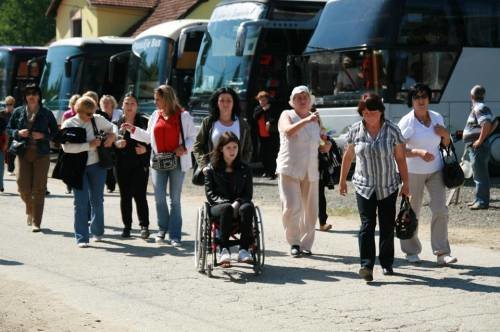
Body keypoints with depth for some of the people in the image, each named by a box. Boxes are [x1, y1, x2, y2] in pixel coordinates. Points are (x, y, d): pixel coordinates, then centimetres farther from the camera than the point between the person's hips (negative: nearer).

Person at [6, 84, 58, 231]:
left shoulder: (46, 114, 2)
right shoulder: (18, 112, 6)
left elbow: (55, 132, 7)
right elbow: (8, 129, 13)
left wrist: (43, 135, -10)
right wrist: (18, 133, -7)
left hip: (41, 154, -1)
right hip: (23, 153, 2)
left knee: (39, 189, -4)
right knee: (23, 186, -3)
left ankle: (36, 222, 2)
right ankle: (30, 210, 29)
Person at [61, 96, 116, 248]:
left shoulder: (98, 119, 0)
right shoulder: (68, 124, -7)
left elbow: (112, 127, 18)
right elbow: (66, 147, -19)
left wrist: (112, 135, -5)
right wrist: (89, 145, -22)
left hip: (97, 166, 3)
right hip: (78, 168, -2)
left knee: (97, 200, 13)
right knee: (81, 202, -2)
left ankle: (97, 232, 30)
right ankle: (81, 238, 2)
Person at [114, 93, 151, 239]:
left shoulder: (144, 122, 1)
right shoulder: (117, 123, 8)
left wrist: (145, 149, -15)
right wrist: (116, 143, -11)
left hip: (140, 165, -3)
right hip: (122, 165, 3)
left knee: (139, 195, -9)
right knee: (125, 196, 7)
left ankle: (144, 225, -5)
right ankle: (127, 226, 14)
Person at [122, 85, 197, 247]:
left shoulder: (183, 116, -3)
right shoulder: (155, 115, 10)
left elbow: (192, 136, -2)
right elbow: (149, 137, 16)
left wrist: (185, 148, -18)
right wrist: (133, 129, 8)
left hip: (177, 161, -4)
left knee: (175, 199, 2)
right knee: (159, 197, 2)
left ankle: (175, 234, 4)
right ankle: (163, 229, 22)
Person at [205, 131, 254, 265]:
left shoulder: (245, 169, 14)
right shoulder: (212, 169, 9)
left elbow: (248, 194, 7)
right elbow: (210, 194, 1)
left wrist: (237, 203, -15)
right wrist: (227, 203, -16)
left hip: (239, 204, 1)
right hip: (217, 206, -1)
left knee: (247, 207, -35)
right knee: (227, 208, -38)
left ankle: (244, 249, -38)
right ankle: (224, 249, -37)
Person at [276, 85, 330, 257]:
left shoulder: (315, 118, 15)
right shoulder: (287, 115, 1)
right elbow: (288, 131, -22)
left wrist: (326, 147, 3)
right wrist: (306, 120, -34)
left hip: (310, 171, 5)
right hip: (289, 169, -4)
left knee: (310, 211, 4)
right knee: (291, 208, -14)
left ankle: (305, 244, 17)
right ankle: (294, 243, 1)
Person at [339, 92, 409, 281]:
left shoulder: (392, 130, -4)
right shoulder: (355, 130, 0)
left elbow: (400, 158, 1)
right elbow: (348, 156, 11)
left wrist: (406, 183, 2)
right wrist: (342, 180, 15)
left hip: (388, 187, 0)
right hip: (364, 187, 0)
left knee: (387, 227, 7)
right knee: (367, 225, -12)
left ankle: (387, 264, 21)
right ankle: (366, 265, -17)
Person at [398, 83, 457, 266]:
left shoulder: (437, 118, 5)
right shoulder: (407, 122, -11)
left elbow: (445, 145, 17)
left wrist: (446, 135, -5)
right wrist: (419, 152, -30)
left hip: (435, 170, 4)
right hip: (413, 172, -4)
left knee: (440, 210, -6)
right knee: (411, 213, 4)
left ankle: (442, 253, -2)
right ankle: (411, 251, 19)